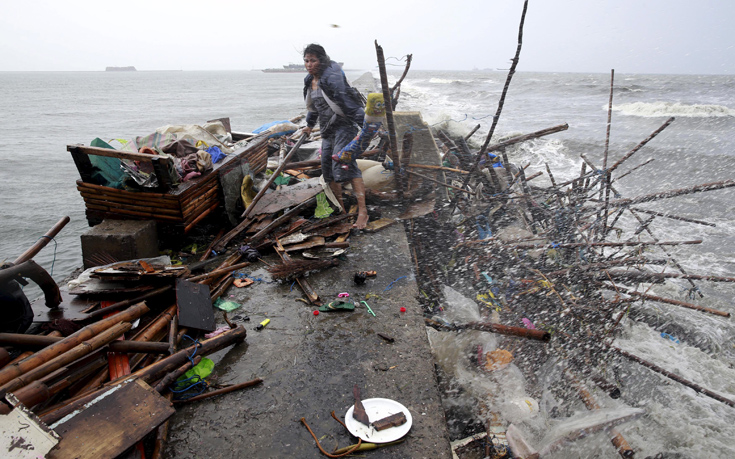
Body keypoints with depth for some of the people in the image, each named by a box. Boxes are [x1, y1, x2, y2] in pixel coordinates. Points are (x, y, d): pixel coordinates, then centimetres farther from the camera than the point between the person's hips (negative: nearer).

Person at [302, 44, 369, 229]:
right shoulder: (310, 81, 12)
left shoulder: (332, 77, -16)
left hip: (345, 126, -9)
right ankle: (341, 209, 23)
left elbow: (348, 101, -23)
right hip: (328, 130, 9)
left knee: (345, 165, -23)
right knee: (328, 169, 10)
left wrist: (365, 124, -28)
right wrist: (309, 125, 40)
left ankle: (362, 211, -24)